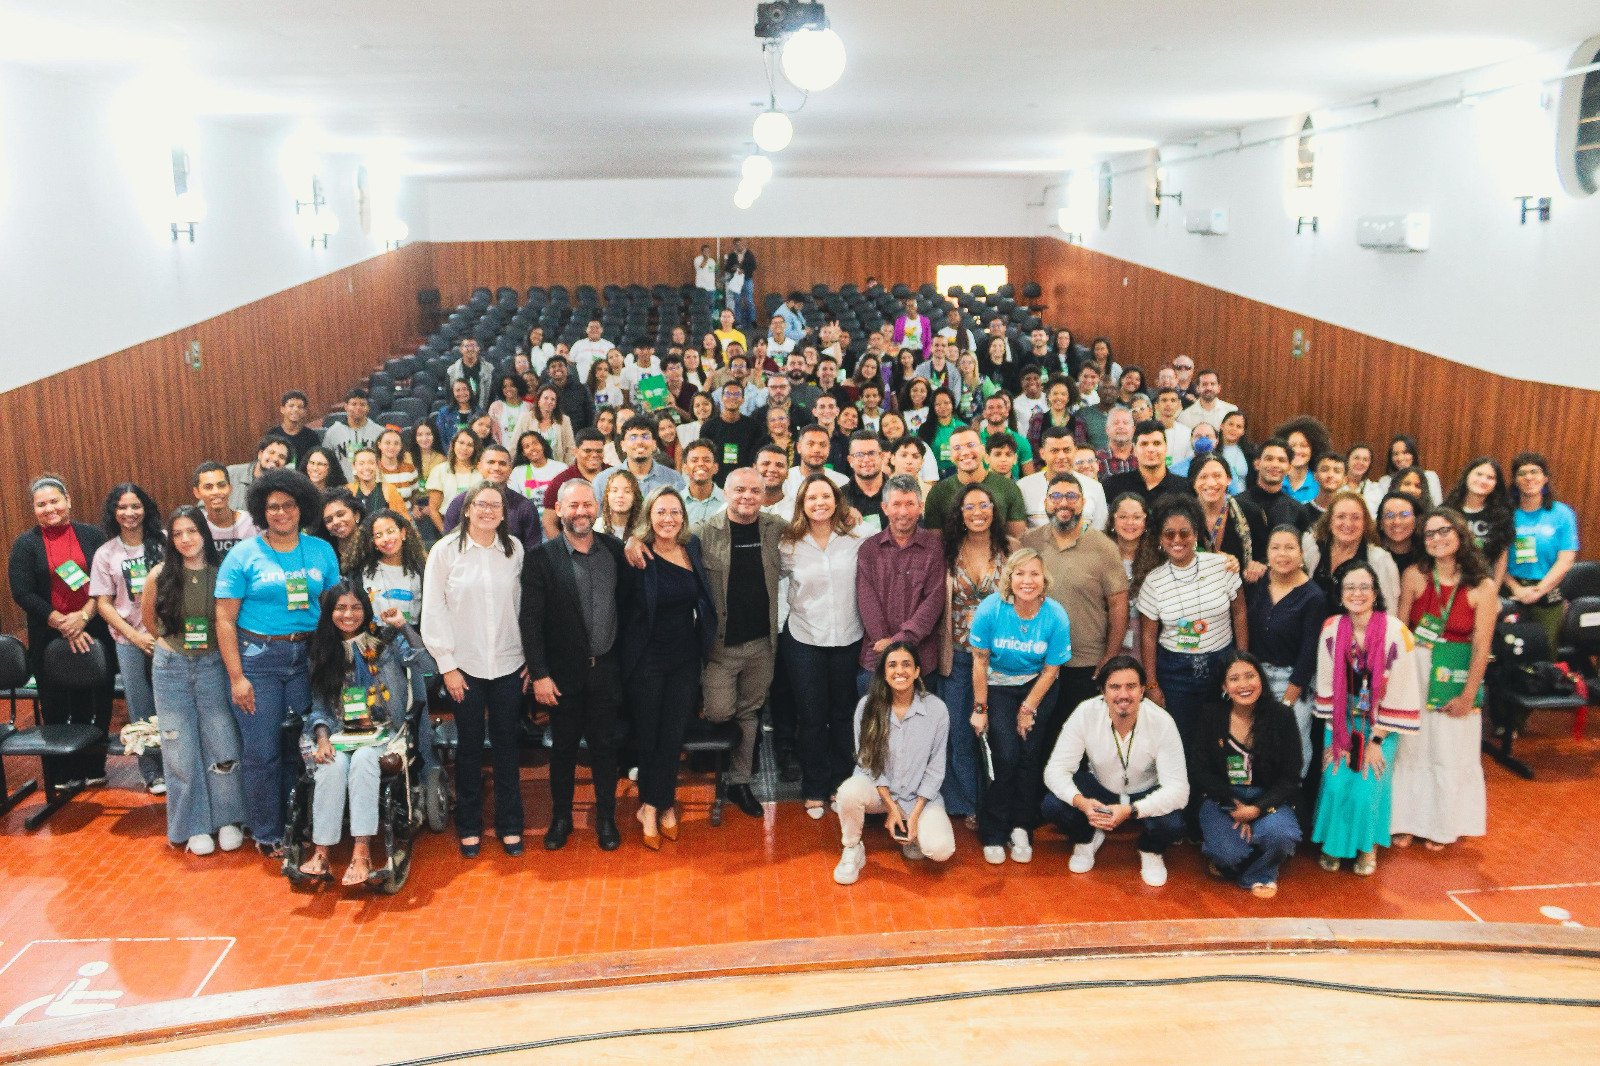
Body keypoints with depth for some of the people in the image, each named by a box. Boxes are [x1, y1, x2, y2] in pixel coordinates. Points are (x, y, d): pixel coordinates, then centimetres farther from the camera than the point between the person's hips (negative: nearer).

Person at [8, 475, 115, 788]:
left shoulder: (92, 535, 3)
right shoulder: (25, 544, 2)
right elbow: (22, 593, -4)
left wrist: (84, 615, -14)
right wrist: (63, 624, -12)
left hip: (93, 634, 1)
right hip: (49, 639, 0)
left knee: (96, 703, 4)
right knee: (56, 707, 5)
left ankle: (93, 768, 18)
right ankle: (62, 775, 17)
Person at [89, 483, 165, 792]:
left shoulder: (163, 544, 1)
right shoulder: (105, 554, 4)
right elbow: (103, 603, 4)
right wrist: (135, 635, -7)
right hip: (130, 641, 1)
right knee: (143, 710, 8)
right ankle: (153, 772, 21)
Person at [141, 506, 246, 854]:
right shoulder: (160, 575, -3)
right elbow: (148, 619, 13)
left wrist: (211, 644, 1)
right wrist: (175, 642, 14)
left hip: (213, 666, -1)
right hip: (171, 669, 1)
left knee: (222, 745, 2)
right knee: (182, 749, 6)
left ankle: (227, 820, 18)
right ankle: (195, 826, 18)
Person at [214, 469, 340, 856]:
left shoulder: (321, 551, 6)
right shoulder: (244, 555, -3)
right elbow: (225, 619, -4)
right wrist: (236, 677, -9)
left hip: (306, 656, 3)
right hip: (257, 658, -3)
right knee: (262, 752, 3)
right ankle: (268, 835, 18)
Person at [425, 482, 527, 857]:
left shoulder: (514, 549, 2)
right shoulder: (445, 550, -4)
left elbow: (524, 604, 5)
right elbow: (433, 611, -3)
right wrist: (447, 665, -6)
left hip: (508, 664, 2)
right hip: (464, 666, -1)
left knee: (506, 745, 9)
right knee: (470, 747, 9)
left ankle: (509, 825, 22)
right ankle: (469, 826, 23)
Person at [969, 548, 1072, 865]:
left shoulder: (1056, 616, -19)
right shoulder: (990, 609, -23)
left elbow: (1051, 669, -8)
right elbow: (980, 661, -12)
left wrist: (1028, 709, -4)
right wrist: (979, 709, -7)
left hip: (1037, 687, 1)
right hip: (997, 685, -1)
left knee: (1028, 754, -6)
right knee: (1006, 756, -10)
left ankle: (1021, 829, 13)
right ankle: (993, 834, 6)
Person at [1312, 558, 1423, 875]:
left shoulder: (1395, 632, -17)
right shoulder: (1331, 629, -8)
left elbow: (1400, 691, -13)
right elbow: (1326, 686, -2)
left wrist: (1377, 740, -11)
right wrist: (1337, 736, -4)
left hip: (1380, 725, -2)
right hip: (1341, 722, 2)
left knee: (1368, 787, -10)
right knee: (1336, 784, -8)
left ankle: (1367, 847, 16)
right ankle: (1333, 844, 16)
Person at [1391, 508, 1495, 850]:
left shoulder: (1483, 587, -9)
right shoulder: (1415, 576, -5)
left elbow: (1481, 647, -7)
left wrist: (1468, 696, -7)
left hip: (1456, 678, -1)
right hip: (1413, 672, 1)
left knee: (1449, 756, 9)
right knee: (1409, 751, 10)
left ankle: (1442, 825, 29)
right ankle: (1406, 821, 27)